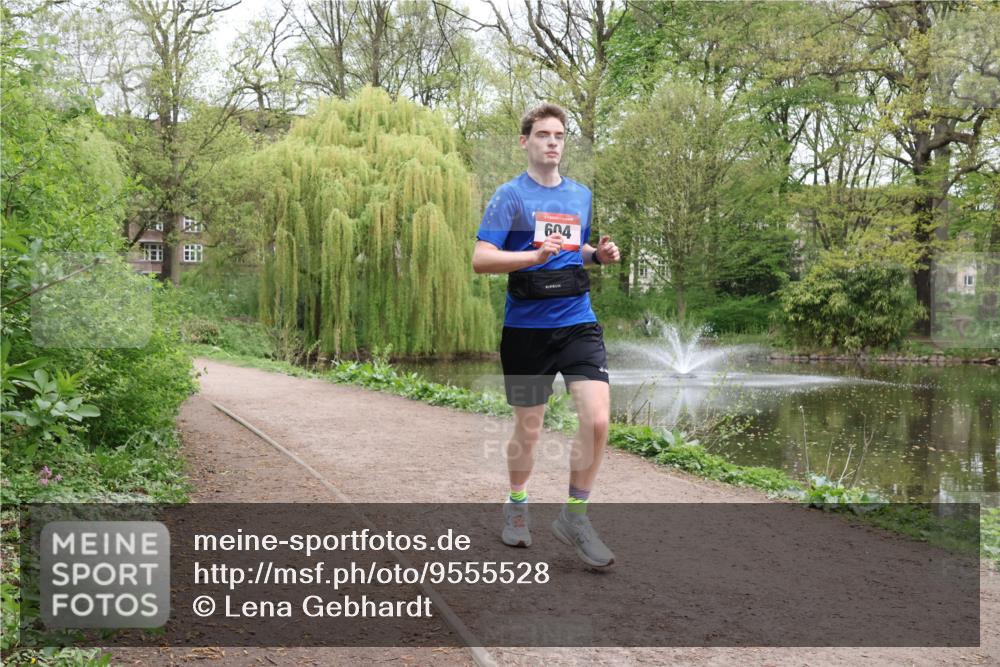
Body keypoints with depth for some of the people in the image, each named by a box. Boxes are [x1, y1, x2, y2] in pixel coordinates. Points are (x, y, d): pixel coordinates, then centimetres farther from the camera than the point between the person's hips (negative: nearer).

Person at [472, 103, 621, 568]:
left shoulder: (582, 195, 13)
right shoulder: (510, 196, -2)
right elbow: (480, 259, -11)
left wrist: (598, 254, 5)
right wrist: (536, 255, -24)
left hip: (578, 323, 3)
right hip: (526, 327, -3)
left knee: (597, 419, -12)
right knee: (528, 429, 7)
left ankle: (574, 515, 6)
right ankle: (517, 505, 34)